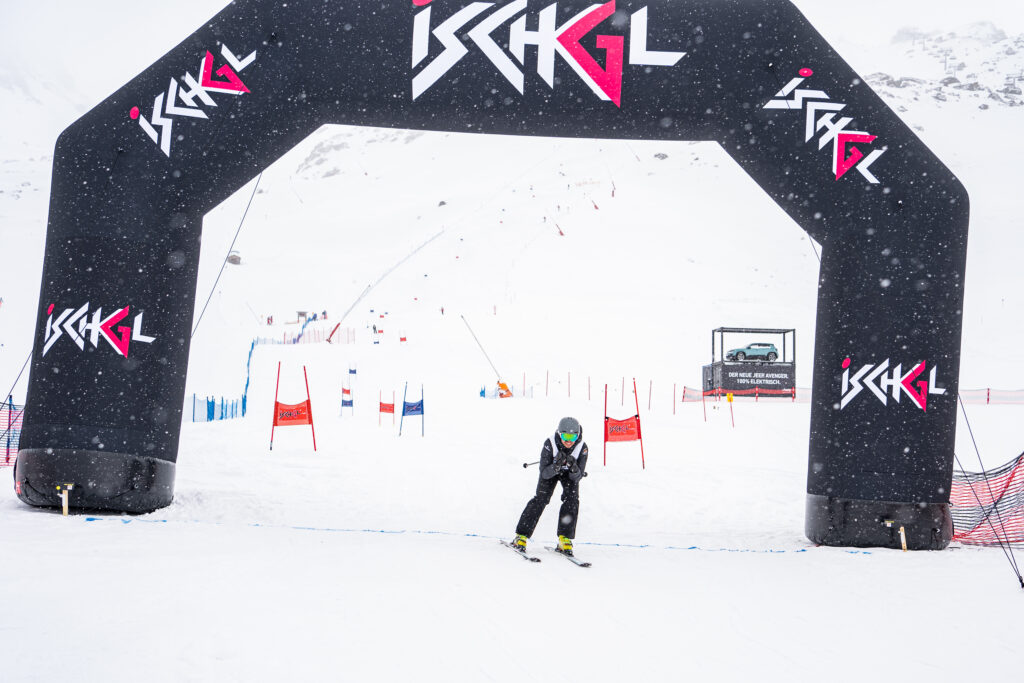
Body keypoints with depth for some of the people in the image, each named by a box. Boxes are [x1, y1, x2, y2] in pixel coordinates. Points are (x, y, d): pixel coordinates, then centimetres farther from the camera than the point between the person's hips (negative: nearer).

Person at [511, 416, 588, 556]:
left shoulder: (582, 448, -30)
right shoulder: (550, 444, -34)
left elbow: (577, 477, -26)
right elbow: (544, 473, -32)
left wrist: (573, 467, -48)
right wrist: (556, 465, -51)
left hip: (569, 473, 2)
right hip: (550, 469, -1)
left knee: (572, 499, -21)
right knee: (541, 498, -19)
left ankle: (564, 539, -14)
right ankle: (521, 536, -14)